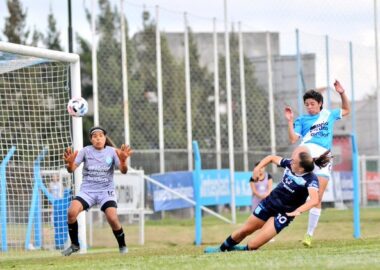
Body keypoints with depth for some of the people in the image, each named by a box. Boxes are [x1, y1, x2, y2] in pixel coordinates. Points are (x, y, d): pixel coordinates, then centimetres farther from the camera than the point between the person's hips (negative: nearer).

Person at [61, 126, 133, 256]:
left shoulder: (112, 152, -1)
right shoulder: (86, 151, 0)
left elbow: (123, 170, -11)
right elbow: (71, 169, -10)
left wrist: (123, 161, -34)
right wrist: (70, 163, -34)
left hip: (106, 191, -1)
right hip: (87, 190, 1)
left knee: (112, 218, -24)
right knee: (72, 211, -25)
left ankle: (122, 246, 2)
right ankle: (74, 245, -5)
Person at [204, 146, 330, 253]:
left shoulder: (311, 179, -28)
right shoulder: (289, 164, -11)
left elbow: (314, 200, -45)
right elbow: (271, 158, 6)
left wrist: (298, 211, -55)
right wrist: (258, 168, -9)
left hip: (284, 213, -5)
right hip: (269, 202, 5)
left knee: (253, 245, -9)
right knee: (244, 230, 15)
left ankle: (244, 250, 24)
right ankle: (221, 249, 37)